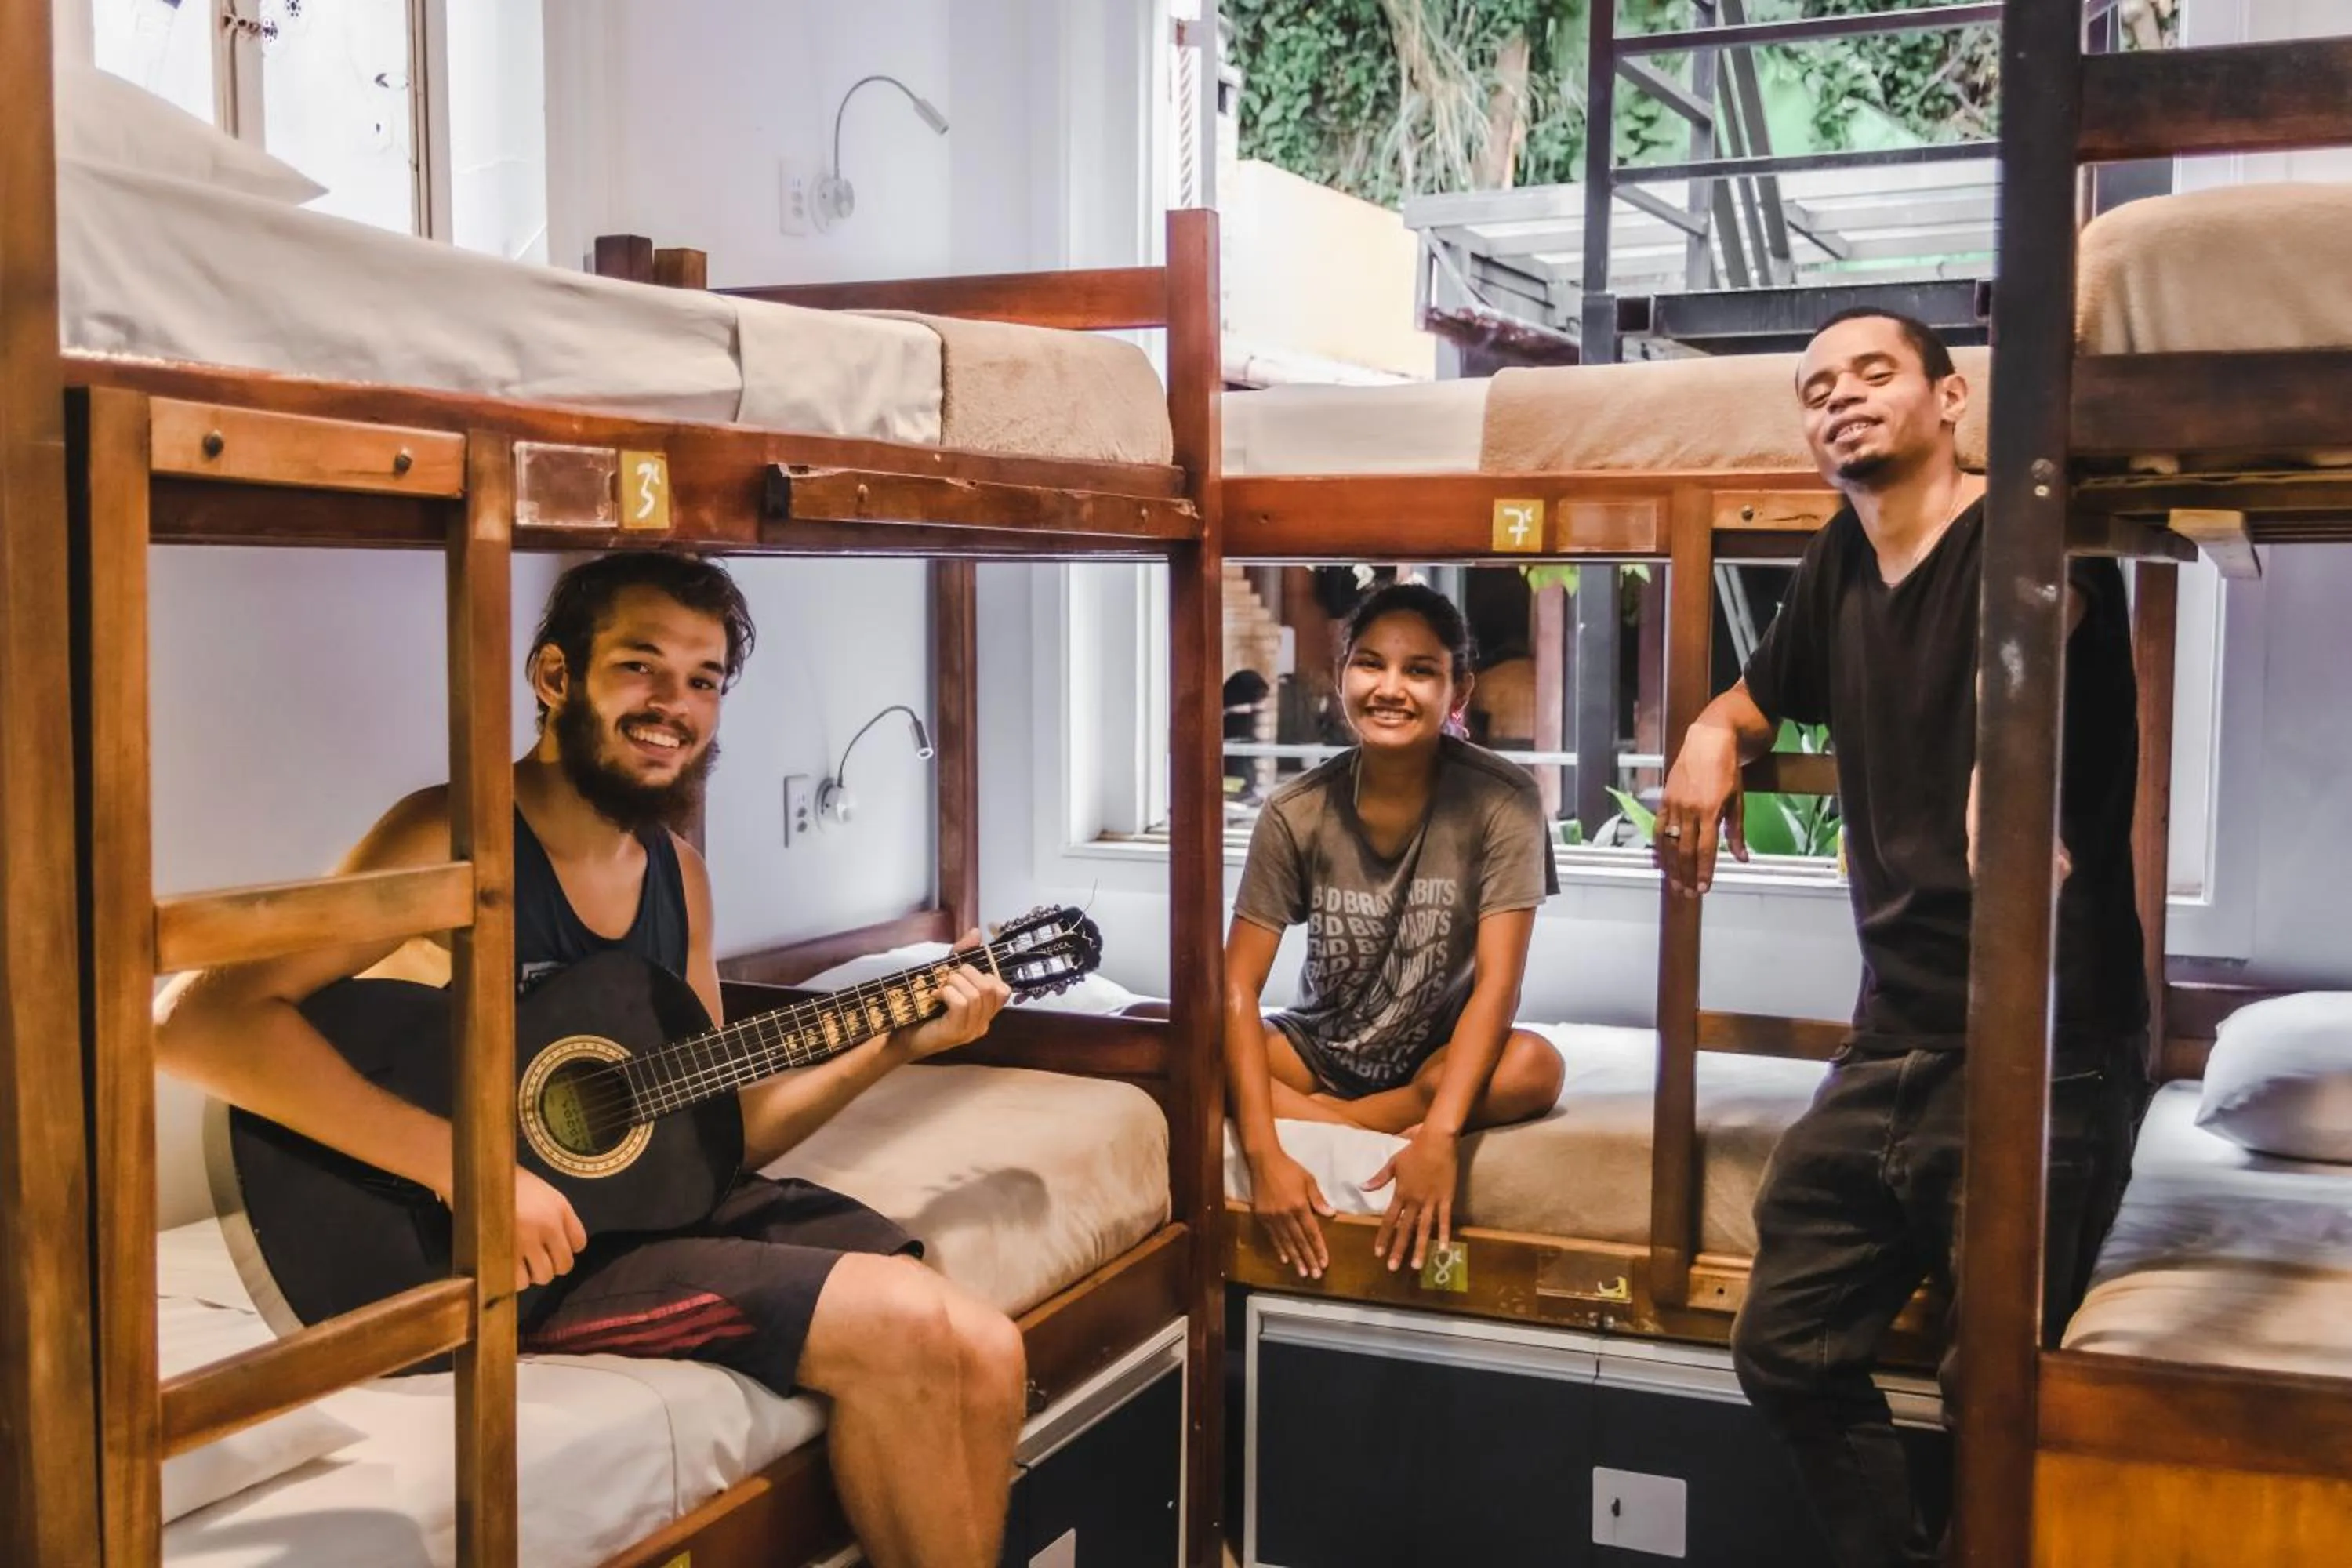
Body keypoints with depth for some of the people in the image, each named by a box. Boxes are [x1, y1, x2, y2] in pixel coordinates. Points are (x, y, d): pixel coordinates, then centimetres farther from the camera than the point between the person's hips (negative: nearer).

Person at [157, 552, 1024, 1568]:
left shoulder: (675, 873, 10)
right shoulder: (455, 840, -13)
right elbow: (204, 1026, -24)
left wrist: (898, 1044, 1)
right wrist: (466, 1163, -28)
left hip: (662, 1201, 7)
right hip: (515, 1252, -7)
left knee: (983, 1355, -12)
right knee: (907, 1329, -20)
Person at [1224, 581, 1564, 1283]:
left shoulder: (1501, 800, -18)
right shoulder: (1296, 812, -13)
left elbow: (1498, 980, -23)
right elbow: (1239, 987, -17)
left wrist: (1439, 1134, -38)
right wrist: (1263, 1152, -30)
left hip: (1438, 1055, -1)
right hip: (1321, 1049, 1)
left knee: (1535, 1067, -34)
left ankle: (1318, 1127, -18)